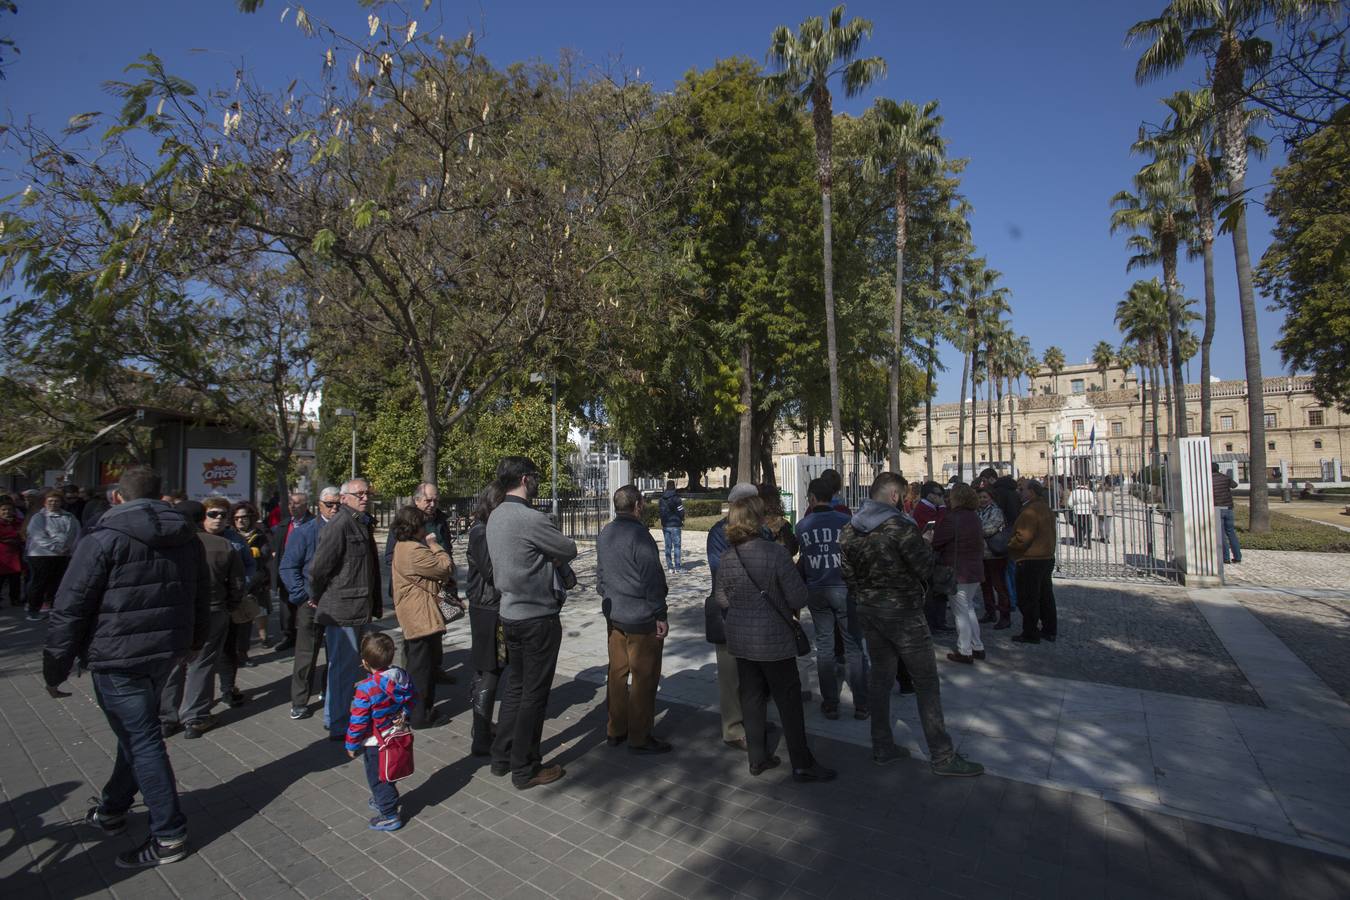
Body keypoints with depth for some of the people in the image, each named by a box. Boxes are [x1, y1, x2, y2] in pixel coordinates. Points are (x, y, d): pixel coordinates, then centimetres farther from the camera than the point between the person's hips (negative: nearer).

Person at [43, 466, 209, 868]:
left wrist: (55, 667, -3)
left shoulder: (103, 540, -13)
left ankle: (169, 835, 8)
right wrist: (195, 638, 29)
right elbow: (201, 596, 15)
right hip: (166, 651, 6)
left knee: (141, 739, 1)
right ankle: (112, 810, 40)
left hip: (117, 657, -6)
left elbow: (69, 610, -12)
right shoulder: (187, 536, 6)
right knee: (136, 731, 23)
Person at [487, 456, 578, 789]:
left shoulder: (496, 516, 6)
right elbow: (569, 551, -13)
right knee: (534, 693, 5)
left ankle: (502, 756, 32)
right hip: (537, 617, -9)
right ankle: (525, 769, 17)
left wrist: (546, 558, -1)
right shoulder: (530, 519, -23)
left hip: (510, 614, 9)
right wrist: (553, 558, 6)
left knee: (516, 686, 21)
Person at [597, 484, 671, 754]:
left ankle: (615, 730, 28)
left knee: (617, 673, 17)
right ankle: (639, 738, 12)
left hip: (613, 615, 8)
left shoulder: (604, 534, 8)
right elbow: (653, 578, -19)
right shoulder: (638, 535, -19)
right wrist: (660, 615, -13)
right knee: (644, 678, 3)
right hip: (640, 619, -8)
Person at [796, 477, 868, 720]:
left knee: (824, 647, 11)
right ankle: (861, 705, 11)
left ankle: (830, 704, 17)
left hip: (816, 591, 2)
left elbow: (802, 557, 2)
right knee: (854, 647, 7)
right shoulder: (846, 521, -8)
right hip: (844, 589, -2)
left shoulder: (802, 526, -1)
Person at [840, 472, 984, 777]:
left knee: (881, 677, 16)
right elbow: (925, 569, -17)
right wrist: (926, 547, 1)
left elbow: (848, 574, 4)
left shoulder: (850, 529, 2)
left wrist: (867, 595, 14)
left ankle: (882, 747, 24)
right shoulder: (900, 525, -18)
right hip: (902, 611, -6)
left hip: (869, 611, 7)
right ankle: (942, 755, 13)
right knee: (926, 683, 5)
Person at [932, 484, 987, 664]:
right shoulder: (974, 517, 6)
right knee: (969, 608, 20)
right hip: (976, 570, 8)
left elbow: (935, 542, -16)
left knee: (960, 612, 1)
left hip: (958, 572, -8)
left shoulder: (952, 519, -20)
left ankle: (965, 652, 7)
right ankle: (978, 647, 26)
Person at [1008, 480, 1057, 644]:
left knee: (1027, 598, -2)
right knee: (1045, 595, 17)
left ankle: (1030, 633, 4)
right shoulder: (1046, 508, 12)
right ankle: (1049, 630, 25)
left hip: (1031, 560, -10)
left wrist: (1009, 544, -7)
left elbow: (1023, 537, -24)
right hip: (1047, 557, 10)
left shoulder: (1030, 510, -19)